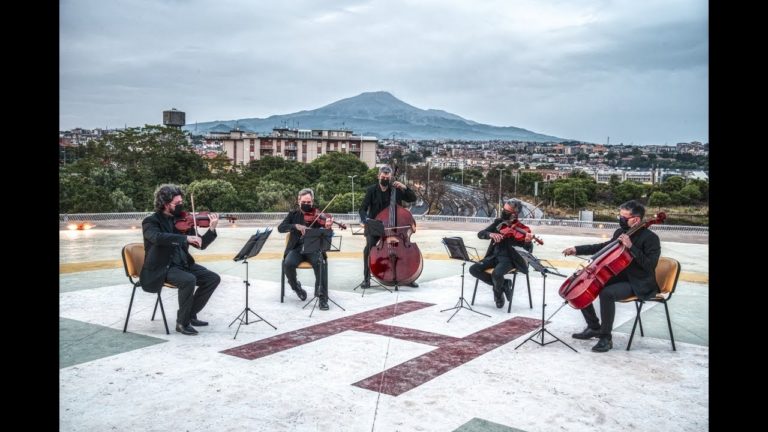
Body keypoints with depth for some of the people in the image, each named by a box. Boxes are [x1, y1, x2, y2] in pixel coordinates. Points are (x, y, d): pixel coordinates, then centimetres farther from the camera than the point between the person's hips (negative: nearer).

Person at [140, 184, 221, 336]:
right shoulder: (151, 221, -7)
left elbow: (201, 245, 8)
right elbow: (158, 237, -32)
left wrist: (212, 229, -9)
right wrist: (185, 238, -37)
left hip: (182, 264, 7)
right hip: (161, 268, -7)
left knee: (213, 278, -7)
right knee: (189, 280, -32)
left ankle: (191, 315, 6)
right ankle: (182, 322, -15)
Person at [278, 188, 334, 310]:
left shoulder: (317, 215, 5)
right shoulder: (293, 214, 10)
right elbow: (281, 228, -4)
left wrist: (328, 227, -30)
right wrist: (296, 226, -21)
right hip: (296, 248, 1)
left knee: (320, 263, -32)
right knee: (288, 263, -29)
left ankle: (323, 297, -24)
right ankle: (296, 287, 3)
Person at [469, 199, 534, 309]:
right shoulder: (498, 222, 4)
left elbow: (529, 249, -18)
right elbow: (480, 234, 0)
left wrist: (528, 241, -42)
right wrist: (490, 234, -22)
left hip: (509, 258, -5)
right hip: (494, 256, 6)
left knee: (496, 274, -34)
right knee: (473, 269, -15)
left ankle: (498, 292, 3)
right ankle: (503, 285, 0)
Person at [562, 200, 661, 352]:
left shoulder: (650, 238, -15)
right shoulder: (620, 233, 6)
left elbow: (650, 265, -24)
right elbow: (604, 247, 22)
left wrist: (631, 247, -29)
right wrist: (577, 249, 15)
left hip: (639, 284, -8)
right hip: (619, 277, 8)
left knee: (607, 293, -35)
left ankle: (606, 338, -19)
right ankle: (594, 327, 13)